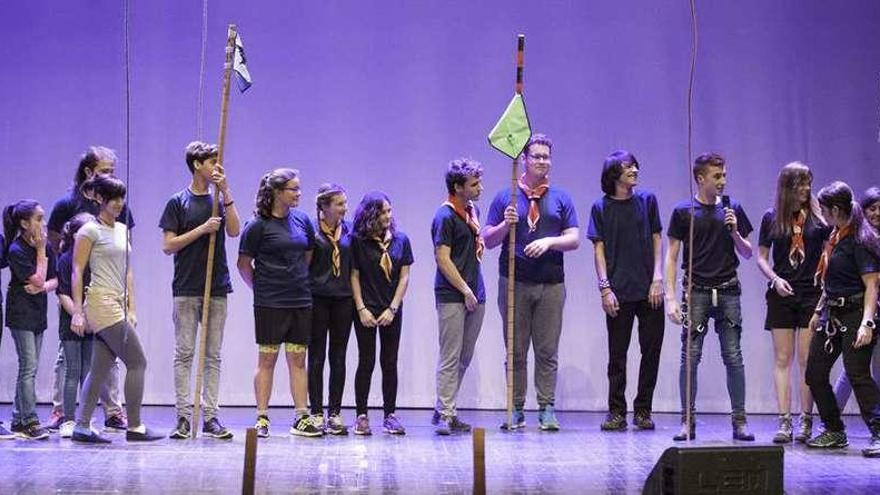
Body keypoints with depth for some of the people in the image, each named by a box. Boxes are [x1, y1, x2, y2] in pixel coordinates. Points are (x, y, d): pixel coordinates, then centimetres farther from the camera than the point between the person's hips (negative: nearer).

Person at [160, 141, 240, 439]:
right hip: (186, 289, -3)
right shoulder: (178, 202, 0)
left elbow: (234, 231, -6)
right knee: (184, 354, -1)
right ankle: (183, 417, 3)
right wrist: (202, 229, -13)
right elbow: (168, 245, -5)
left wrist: (226, 192, -12)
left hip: (217, 289, 3)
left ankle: (210, 417, 7)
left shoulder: (219, 199, 10)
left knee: (213, 356, 5)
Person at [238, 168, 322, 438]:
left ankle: (301, 418, 10)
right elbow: (244, 264, -3)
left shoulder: (302, 220, 7)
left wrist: (300, 282, 14)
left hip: (300, 301, 5)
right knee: (267, 359, 2)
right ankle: (262, 418, 9)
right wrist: (261, 288, 2)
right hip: (269, 304, -4)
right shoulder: (258, 225, -8)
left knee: (298, 360, 7)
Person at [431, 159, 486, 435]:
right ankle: (445, 415, -2)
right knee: (450, 357, -6)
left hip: (474, 294, 8)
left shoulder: (472, 211, 14)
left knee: (464, 358, 11)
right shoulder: (445, 216, -12)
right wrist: (466, 291, -14)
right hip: (452, 296, -8)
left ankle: (444, 410, 20)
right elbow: (442, 258, -15)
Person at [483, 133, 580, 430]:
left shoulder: (561, 198, 11)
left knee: (547, 351, 0)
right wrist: (506, 225, -12)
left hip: (551, 283, 1)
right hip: (514, 283, 0)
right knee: (516, 351, 4)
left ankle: (547, 409, 4)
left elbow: (574, 239, 5)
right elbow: (488, 240, 6)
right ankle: (516, 410, 9)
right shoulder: (505, 197, 8)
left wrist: (549, 241, -12)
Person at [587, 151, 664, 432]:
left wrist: (658, 279, -2)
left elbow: (657, 240, 8)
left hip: (649, 291, 2)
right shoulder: (601, 207, 4)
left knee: (651, 350, 2)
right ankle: (617, 413, 10)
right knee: (617, 354, 2)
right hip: (619, 292, -1)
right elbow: (599, 249, 2)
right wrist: (605, 287, -7)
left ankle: (643, 411, 14)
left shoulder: (647, 200, 8)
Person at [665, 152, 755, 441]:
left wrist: (735, 232, -5)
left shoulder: (732, 210, 10)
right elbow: (671, 257, 2)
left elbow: (747, 254, 14)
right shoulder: (684, 212, 2)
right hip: (696, 291, -2)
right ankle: (688, 421, 5)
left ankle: (739, 420, 8)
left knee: (733, 357, 1)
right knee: (690, 357, -3)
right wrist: (670, 297, -6)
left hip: (728, 291, 2)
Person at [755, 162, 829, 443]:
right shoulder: (771, 219, 6)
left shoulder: (818, 216, 2)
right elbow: (761, 257, 9)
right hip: (781, 294, 2)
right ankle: (785, 422, 4)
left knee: (807, 360, 0)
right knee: (782, 359, 1)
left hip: (811, 294, -1)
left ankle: (806, 421, 6)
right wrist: (775, 279, -8)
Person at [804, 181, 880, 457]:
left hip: (854, 313, -9)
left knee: (857, 374, -15)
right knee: (815, 374, 7)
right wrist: (818, 311, 22)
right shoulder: (835, 237, 12)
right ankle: (835, 432, 18)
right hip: (832, 314, 9)